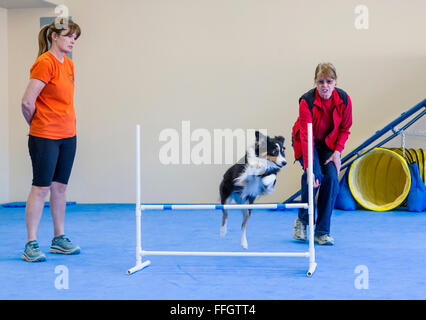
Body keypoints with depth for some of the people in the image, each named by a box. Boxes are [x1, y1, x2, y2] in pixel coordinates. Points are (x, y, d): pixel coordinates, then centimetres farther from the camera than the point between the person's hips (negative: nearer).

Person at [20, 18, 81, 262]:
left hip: (68, 135, 8)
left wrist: (69, 125, 12)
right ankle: (31, 244, 4)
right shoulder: (45, 63, -14)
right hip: (45, 137, -8)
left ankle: (59, 239, 21)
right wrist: (38, 124, -1)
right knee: (41, 187, -3)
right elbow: (27, 102, -16)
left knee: (60, 187, 12)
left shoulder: (69, 64, 11)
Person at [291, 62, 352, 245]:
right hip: (307, 142, -3)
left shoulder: (344, 99, -18)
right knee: (316, 174, -26)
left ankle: (322, 232, -9)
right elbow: (307, 137, -34)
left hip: (329, 143, 3)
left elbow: (345, 129, -2)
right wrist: (309, 169, -42)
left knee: (332, 177, -17)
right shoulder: (307, 101, -29)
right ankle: (302, 220, -2)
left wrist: (337, 151, -15)